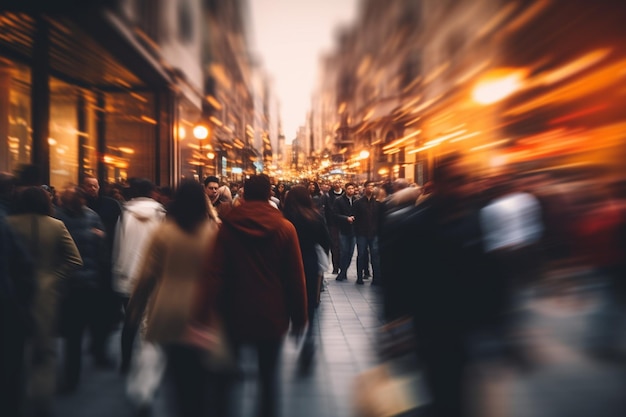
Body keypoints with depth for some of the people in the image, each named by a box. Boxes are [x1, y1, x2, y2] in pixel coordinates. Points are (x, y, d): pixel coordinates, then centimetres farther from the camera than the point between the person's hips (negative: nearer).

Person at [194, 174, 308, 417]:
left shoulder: (227, 226, -7)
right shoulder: (285, 228, -7)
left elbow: (214, 274, -14)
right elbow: (295, 278, -6)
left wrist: (203, 313, -15)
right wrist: (299, 316, 3)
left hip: (235, 314, 0)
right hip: (272, 316, 0)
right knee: (268, 375, 17)